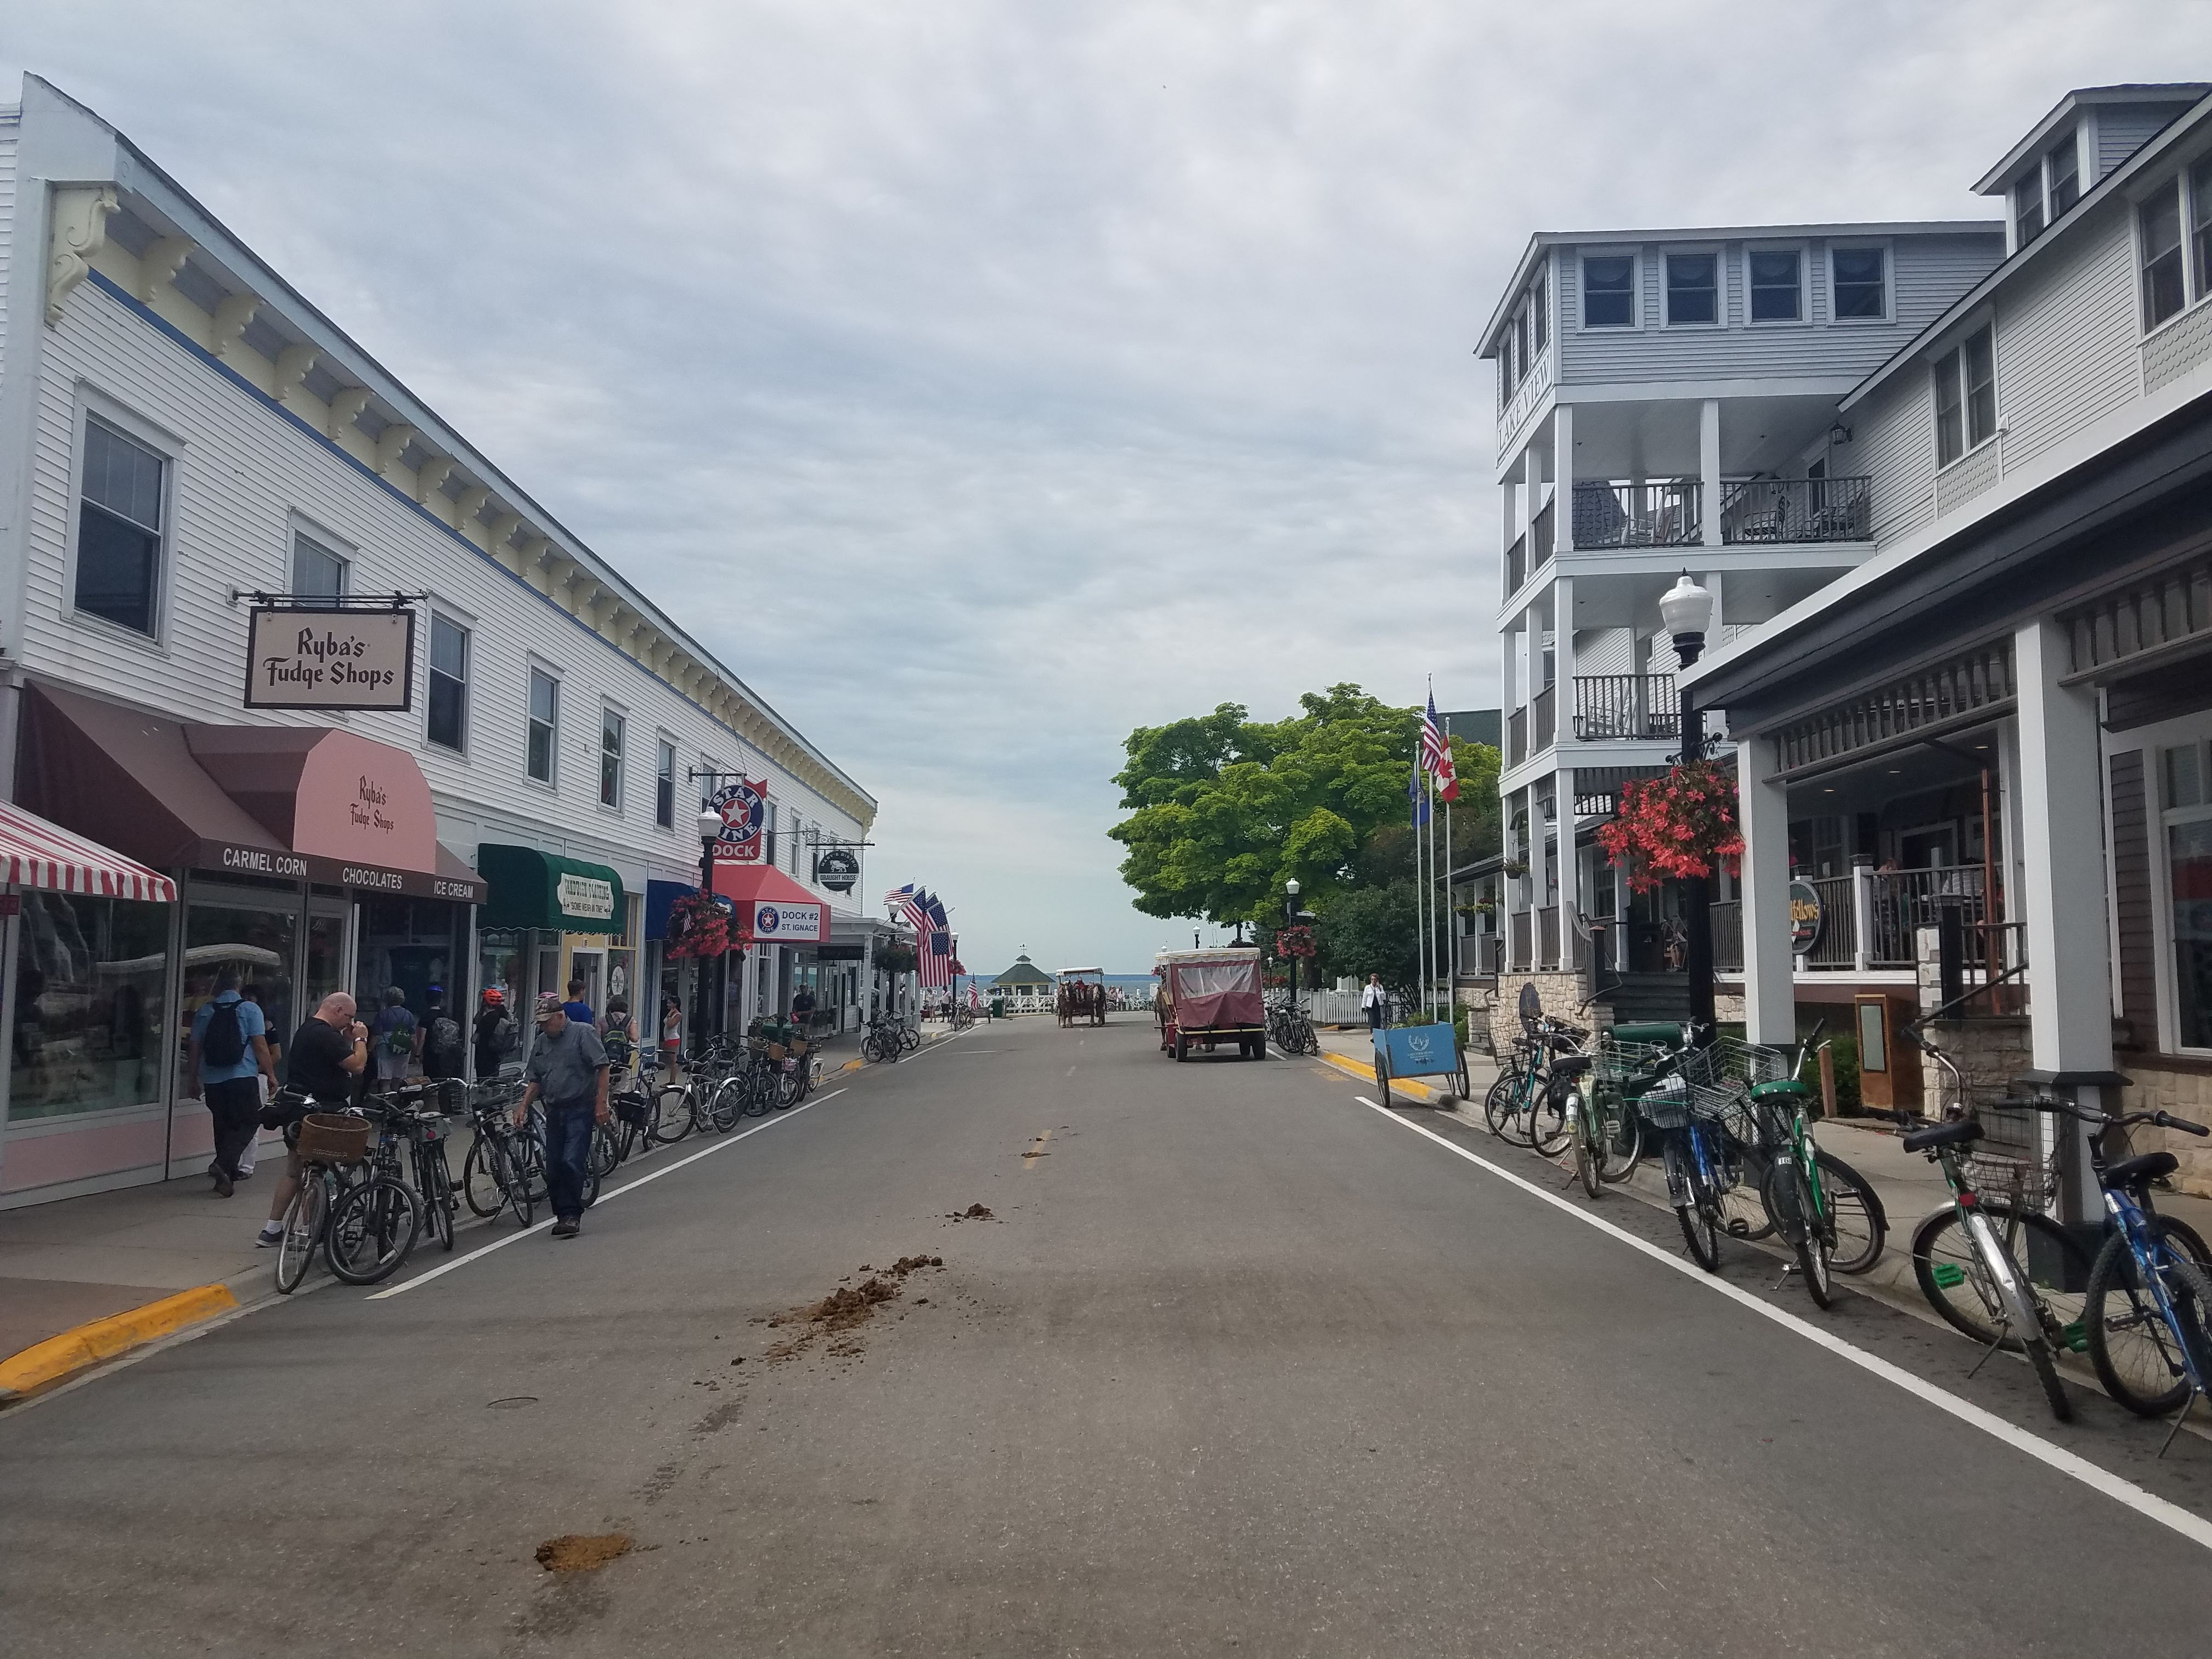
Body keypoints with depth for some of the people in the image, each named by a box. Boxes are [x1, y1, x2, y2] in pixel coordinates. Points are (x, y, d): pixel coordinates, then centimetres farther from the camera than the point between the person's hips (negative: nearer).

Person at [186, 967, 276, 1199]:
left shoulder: (205, 1011, 8)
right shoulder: (249, 1010, -3)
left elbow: (194, 1049, 10)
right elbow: (260, 1046, -7)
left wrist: (193, 1080, 19)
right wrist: (271, 1074, 1)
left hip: (212, 1081, 4)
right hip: (243, 1076, -4)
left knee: (223, 1126, 15)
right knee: (250, 1122, 3)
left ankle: (228, 1174, 19)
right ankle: (224, 1163, -17)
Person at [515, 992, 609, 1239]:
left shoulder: (583, 1033, -7)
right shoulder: (541, 1042, 14)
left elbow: (602, 1068, -11)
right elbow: (535, 1080, 19)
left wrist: (601, 1104, -16)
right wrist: (523, 1107, 7)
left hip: (580, 1109, -7)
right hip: (554, 1111, 7)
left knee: (571, 1162, -14)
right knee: (553, 1168, 6)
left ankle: (572, 1214, -4)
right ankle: (562, 1215, 16)